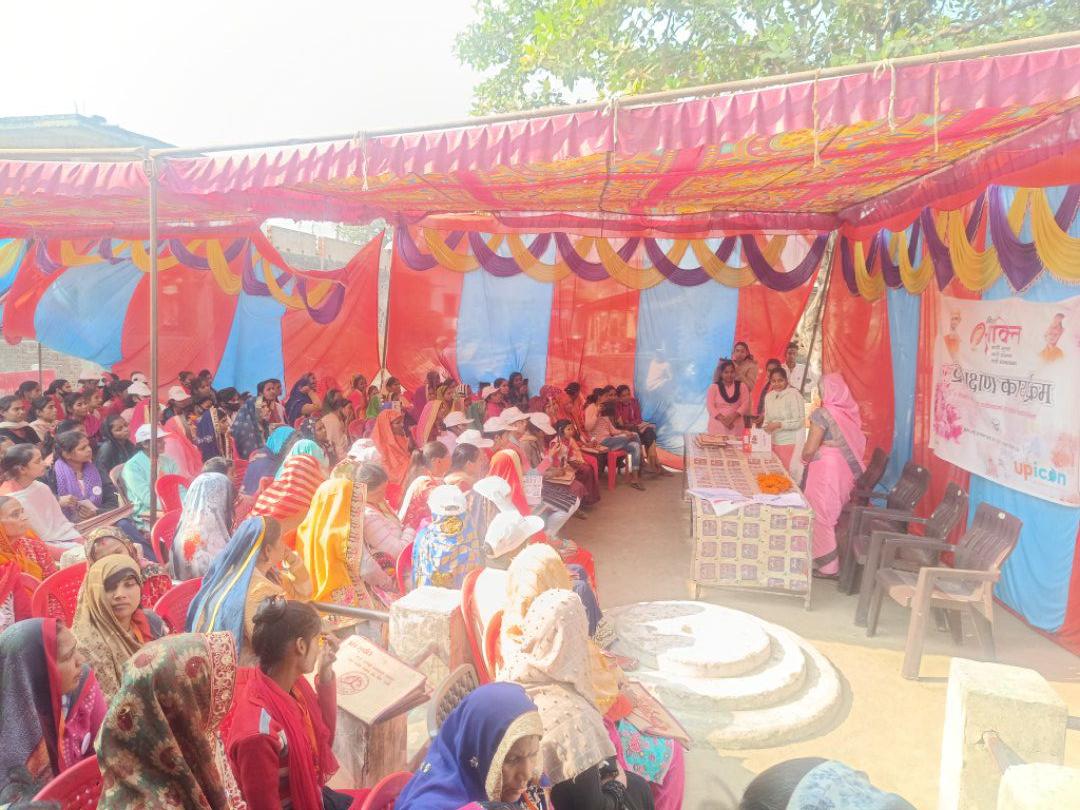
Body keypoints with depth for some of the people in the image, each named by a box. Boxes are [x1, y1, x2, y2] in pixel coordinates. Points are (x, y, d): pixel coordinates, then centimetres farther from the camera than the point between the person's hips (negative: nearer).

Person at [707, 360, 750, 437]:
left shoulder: (742, 386, 11)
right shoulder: (714, 387, 8)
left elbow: (746, 403, 2)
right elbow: (710, 405, -2)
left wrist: (733, 416, -14)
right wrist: (722, 419, -15)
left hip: (735, 427, 1)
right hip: (717, 426, -1)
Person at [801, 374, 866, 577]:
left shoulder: (822, 413, -16)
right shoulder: (849, 411, 3)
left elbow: (810, 448, -16)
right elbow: (858, 443, 8)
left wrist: (804, 458, 4)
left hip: (826, 469, -7)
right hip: (845, 468, 7)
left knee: (821, 514, 3)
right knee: (832, 512, 19)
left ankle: (827, 565, 9)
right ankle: (830, 559, 29)